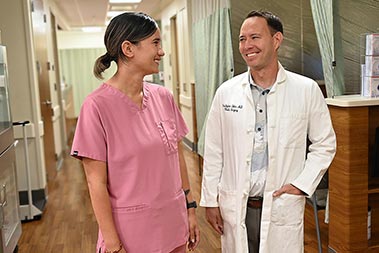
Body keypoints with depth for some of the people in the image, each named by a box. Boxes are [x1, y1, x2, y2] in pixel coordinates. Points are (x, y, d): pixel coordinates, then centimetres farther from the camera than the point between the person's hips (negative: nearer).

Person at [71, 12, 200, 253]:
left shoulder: (163, 97, 0)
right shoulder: (98, 105, -16)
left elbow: (178, 157, 7)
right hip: (130, 232, -5)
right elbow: (96, 183, -14)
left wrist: (190, 208, 8)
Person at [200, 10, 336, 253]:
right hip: (235, 207, 2)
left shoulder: (307, 90, -5)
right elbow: (213, 151, 3)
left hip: (282, 208, -1)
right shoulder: (226, 92, -1)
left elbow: (324, 144, 5)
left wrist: (302, 184, -5)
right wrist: (210, 200, 4)